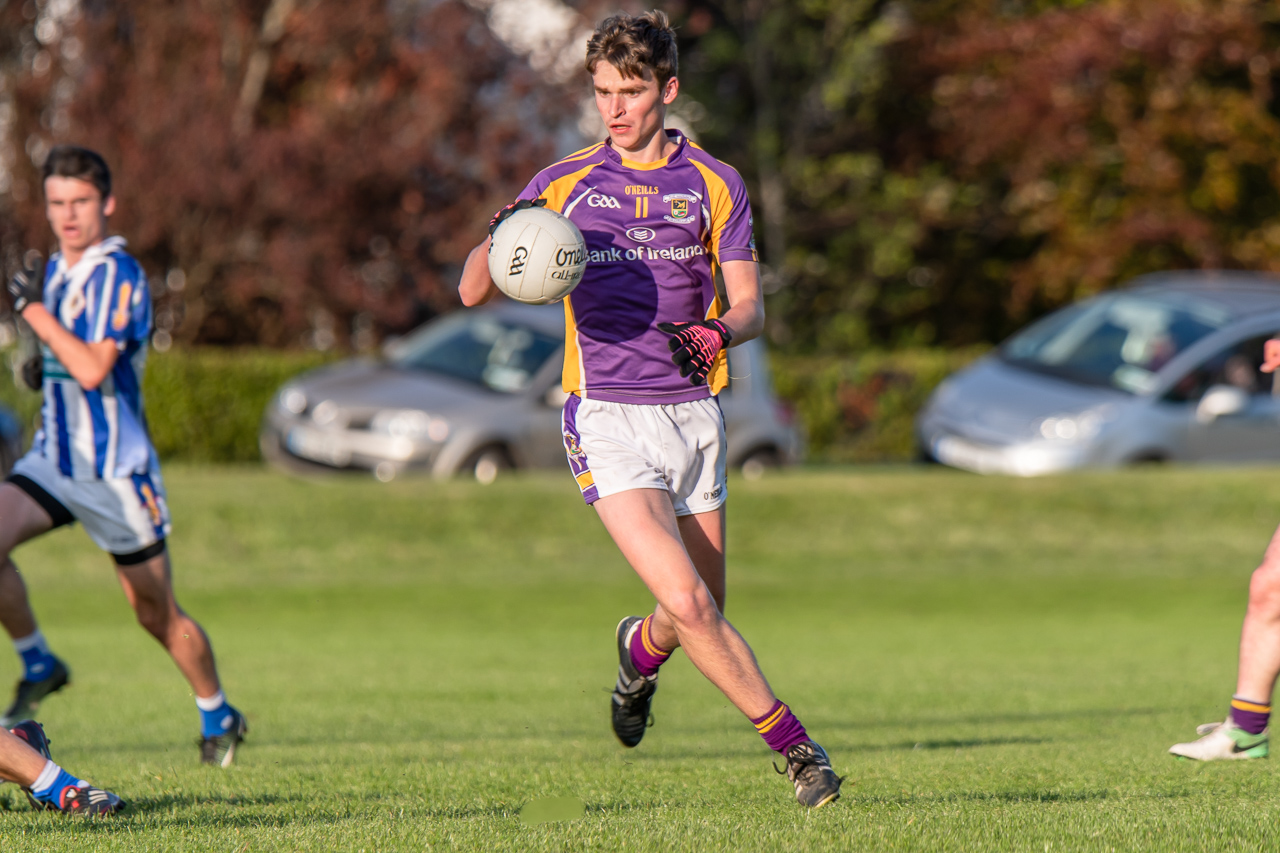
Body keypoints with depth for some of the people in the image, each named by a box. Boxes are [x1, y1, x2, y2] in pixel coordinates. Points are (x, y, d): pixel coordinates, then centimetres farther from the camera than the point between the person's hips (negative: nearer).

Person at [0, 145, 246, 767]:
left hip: (115, 469, -6)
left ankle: (218, 716, 26)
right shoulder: (56, 270, 10)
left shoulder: (118, 275, -15)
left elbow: (93, 369, -26)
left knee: (157, 613, 4)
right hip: (54, 459, 6)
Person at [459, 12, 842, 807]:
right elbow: (474, 292, 4)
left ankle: (643, 650, 45)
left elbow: (750, 304, 3)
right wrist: (499, 240, -19)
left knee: (701, 612, 9)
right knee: (689, 601, -18)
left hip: (693, 411, 2)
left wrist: (716, 333, -20)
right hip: (607, 419, -2)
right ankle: (792, 742, -7)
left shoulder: (715, 187, 6)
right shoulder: (563, 185, 5)